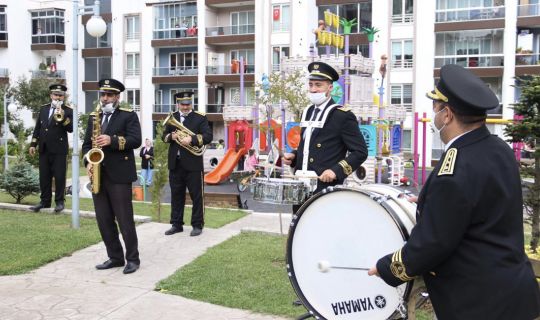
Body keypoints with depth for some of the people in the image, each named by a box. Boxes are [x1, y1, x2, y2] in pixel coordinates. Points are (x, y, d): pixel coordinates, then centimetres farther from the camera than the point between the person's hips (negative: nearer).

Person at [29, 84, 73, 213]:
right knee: (44, 177, 9)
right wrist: (33, 144, 11)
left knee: (59, 176, -2)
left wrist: (63, 118, -26)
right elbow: (38, 127, 15)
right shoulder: (43, 108, 13)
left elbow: (71, 129, -12)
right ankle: (45, 201, 18)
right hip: (44, 148, 5)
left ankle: (59, 201, 7)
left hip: (59, 149, -5)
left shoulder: (68, 111, -1)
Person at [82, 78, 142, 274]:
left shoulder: (128, 116, -1)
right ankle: (115, 257, 20)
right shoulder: (94, 117, 17)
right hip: (98, 175, 6)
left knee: (124, 219, -2)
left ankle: (132, 259, 9)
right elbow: (87, 144, 15)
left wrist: (112, 140, -26)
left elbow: (136, 140, -13)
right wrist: (88, 162, -4)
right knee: (104, 220, 9)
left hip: (119, 176, -6)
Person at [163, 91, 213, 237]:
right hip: (175, 163, 4)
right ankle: (176, 224, 22)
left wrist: (191, 139, -25)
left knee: (197, 195, 1)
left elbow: (208, 136, -10)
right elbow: (164, 136, 12)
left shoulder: (200, 118, 0)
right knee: (176, 195, 11)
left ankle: (197, 225, 11)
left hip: (193, 163, -4)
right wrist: (171, 136, -10)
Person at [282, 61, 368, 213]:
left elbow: (360, 152, -10)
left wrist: (336, 171, -21)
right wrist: (294, 156, 6)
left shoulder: (343, 116, -8)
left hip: (326, 188, -7)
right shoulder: (308, 112, 15)